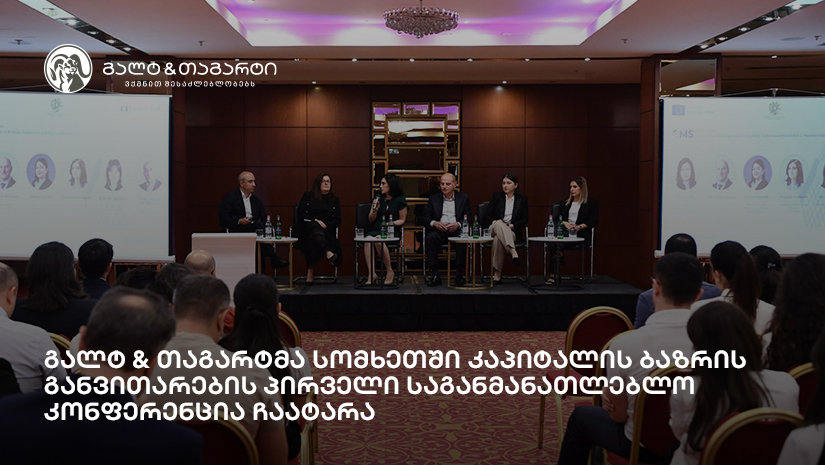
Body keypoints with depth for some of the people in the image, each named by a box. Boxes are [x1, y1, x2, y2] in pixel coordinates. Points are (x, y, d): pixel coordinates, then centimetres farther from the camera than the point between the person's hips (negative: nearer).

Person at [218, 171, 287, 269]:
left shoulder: (257, 201, 20)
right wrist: (239, 221, -17)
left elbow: (265, 220, 14)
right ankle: (274, 259, -30)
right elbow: (223, 218, -3)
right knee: (258, 225, -30)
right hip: (235, 231, -4)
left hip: (253, 231, 5)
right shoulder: (230, 198, 5)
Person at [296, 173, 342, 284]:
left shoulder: (335, 200, 18)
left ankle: (310, 272, -38)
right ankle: (328, 253, -61)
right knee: (315, 227, -39)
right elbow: (300, 215, 5)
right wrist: (315, 220, -9)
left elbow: (337, 221, 11)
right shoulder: (308, 196, 15)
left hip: (326, 231, 2)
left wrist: (326, 224, -9)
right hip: (307, 228, -1)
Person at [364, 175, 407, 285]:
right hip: (375, 229, 4)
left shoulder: (400, 200, 3)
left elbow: (402, 220, 5)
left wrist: (392, 223, -13)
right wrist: (375, 209, -2)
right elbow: (371, 220, 17)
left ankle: (390, 272, -23)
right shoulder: (378, 198, 16)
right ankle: (371, 273, -36)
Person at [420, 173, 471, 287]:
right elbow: (424, 217, 10)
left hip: (456, 230, -1)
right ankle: (435, 274, -29)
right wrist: (434, 223, -12)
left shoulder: (464, 198, 15)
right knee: (429, 238, -32)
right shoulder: (434, 199, 16)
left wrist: (458, 224, -14)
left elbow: (468, 217, 7)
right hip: (439, 230, 1)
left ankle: (459, 274, -27)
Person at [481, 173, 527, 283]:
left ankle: (497, 273, -45)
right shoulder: (496, 196, 16)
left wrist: (513, 225, -11)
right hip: (494, 229, 0)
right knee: (499, 224, -41)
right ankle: (513, 252, -58)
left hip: (512, 232, 0)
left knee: (498, 239, -39)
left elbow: (524, 220, 8)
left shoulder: (522, 199, 16)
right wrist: (496, 221, -13)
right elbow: (487, 216, 9)